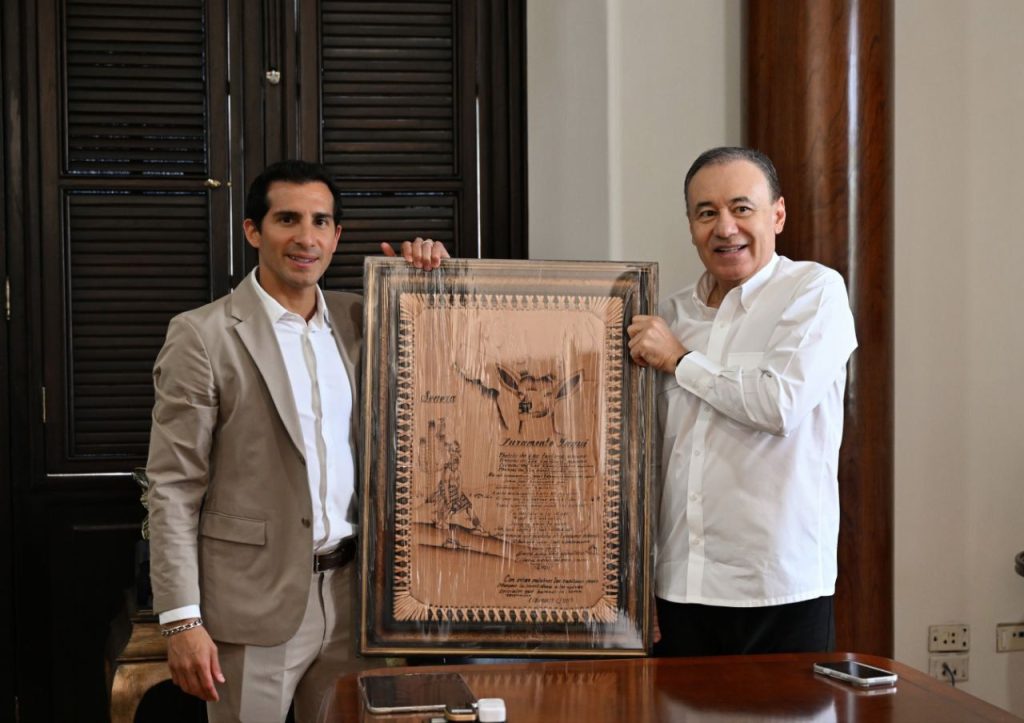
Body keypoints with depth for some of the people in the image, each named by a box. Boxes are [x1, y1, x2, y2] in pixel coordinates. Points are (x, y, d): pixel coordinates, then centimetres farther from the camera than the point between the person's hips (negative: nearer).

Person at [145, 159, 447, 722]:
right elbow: (172, 488, -8)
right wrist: (182, 620, -14)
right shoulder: (201, 336, -7)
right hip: (255, 607, -5)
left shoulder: (357, 319, 8)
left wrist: (424, 281, 1)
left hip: (350, 592, 5)